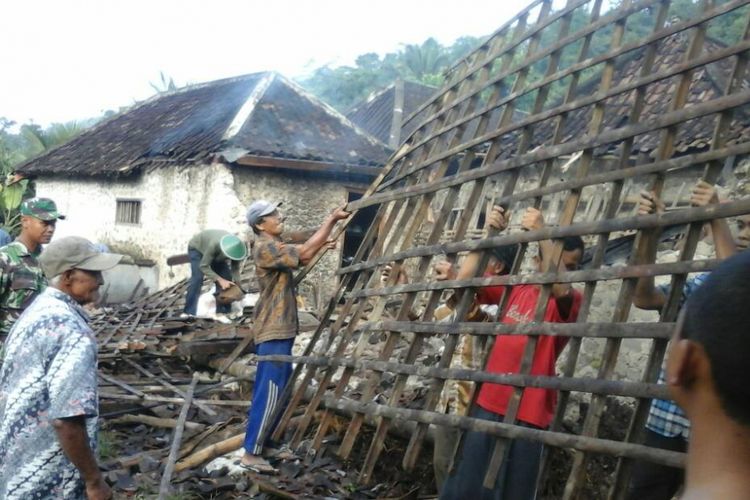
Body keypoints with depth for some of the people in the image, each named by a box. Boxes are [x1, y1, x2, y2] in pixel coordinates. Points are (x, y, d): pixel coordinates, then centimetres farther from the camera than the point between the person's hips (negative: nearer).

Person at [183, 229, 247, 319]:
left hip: (217, 252, 5)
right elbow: (203, 266, -38)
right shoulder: (214, 244, -45)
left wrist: (237, 285, -31)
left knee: (226, 277, -8)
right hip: (197, 248, -5)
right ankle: (189, 313, -19)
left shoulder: (236, 249, -29)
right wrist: (220, 280, -46)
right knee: (197, 279, -22)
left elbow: (235, 268, -16)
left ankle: (223, 311, 0)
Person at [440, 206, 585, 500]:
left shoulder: (570, 302, -2)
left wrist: (543, 234, -25)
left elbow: (561, 288, -26)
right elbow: (465, 279, 8)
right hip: (489, 403, 4)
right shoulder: (517, 289, 11)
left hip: (528, 414, -3)